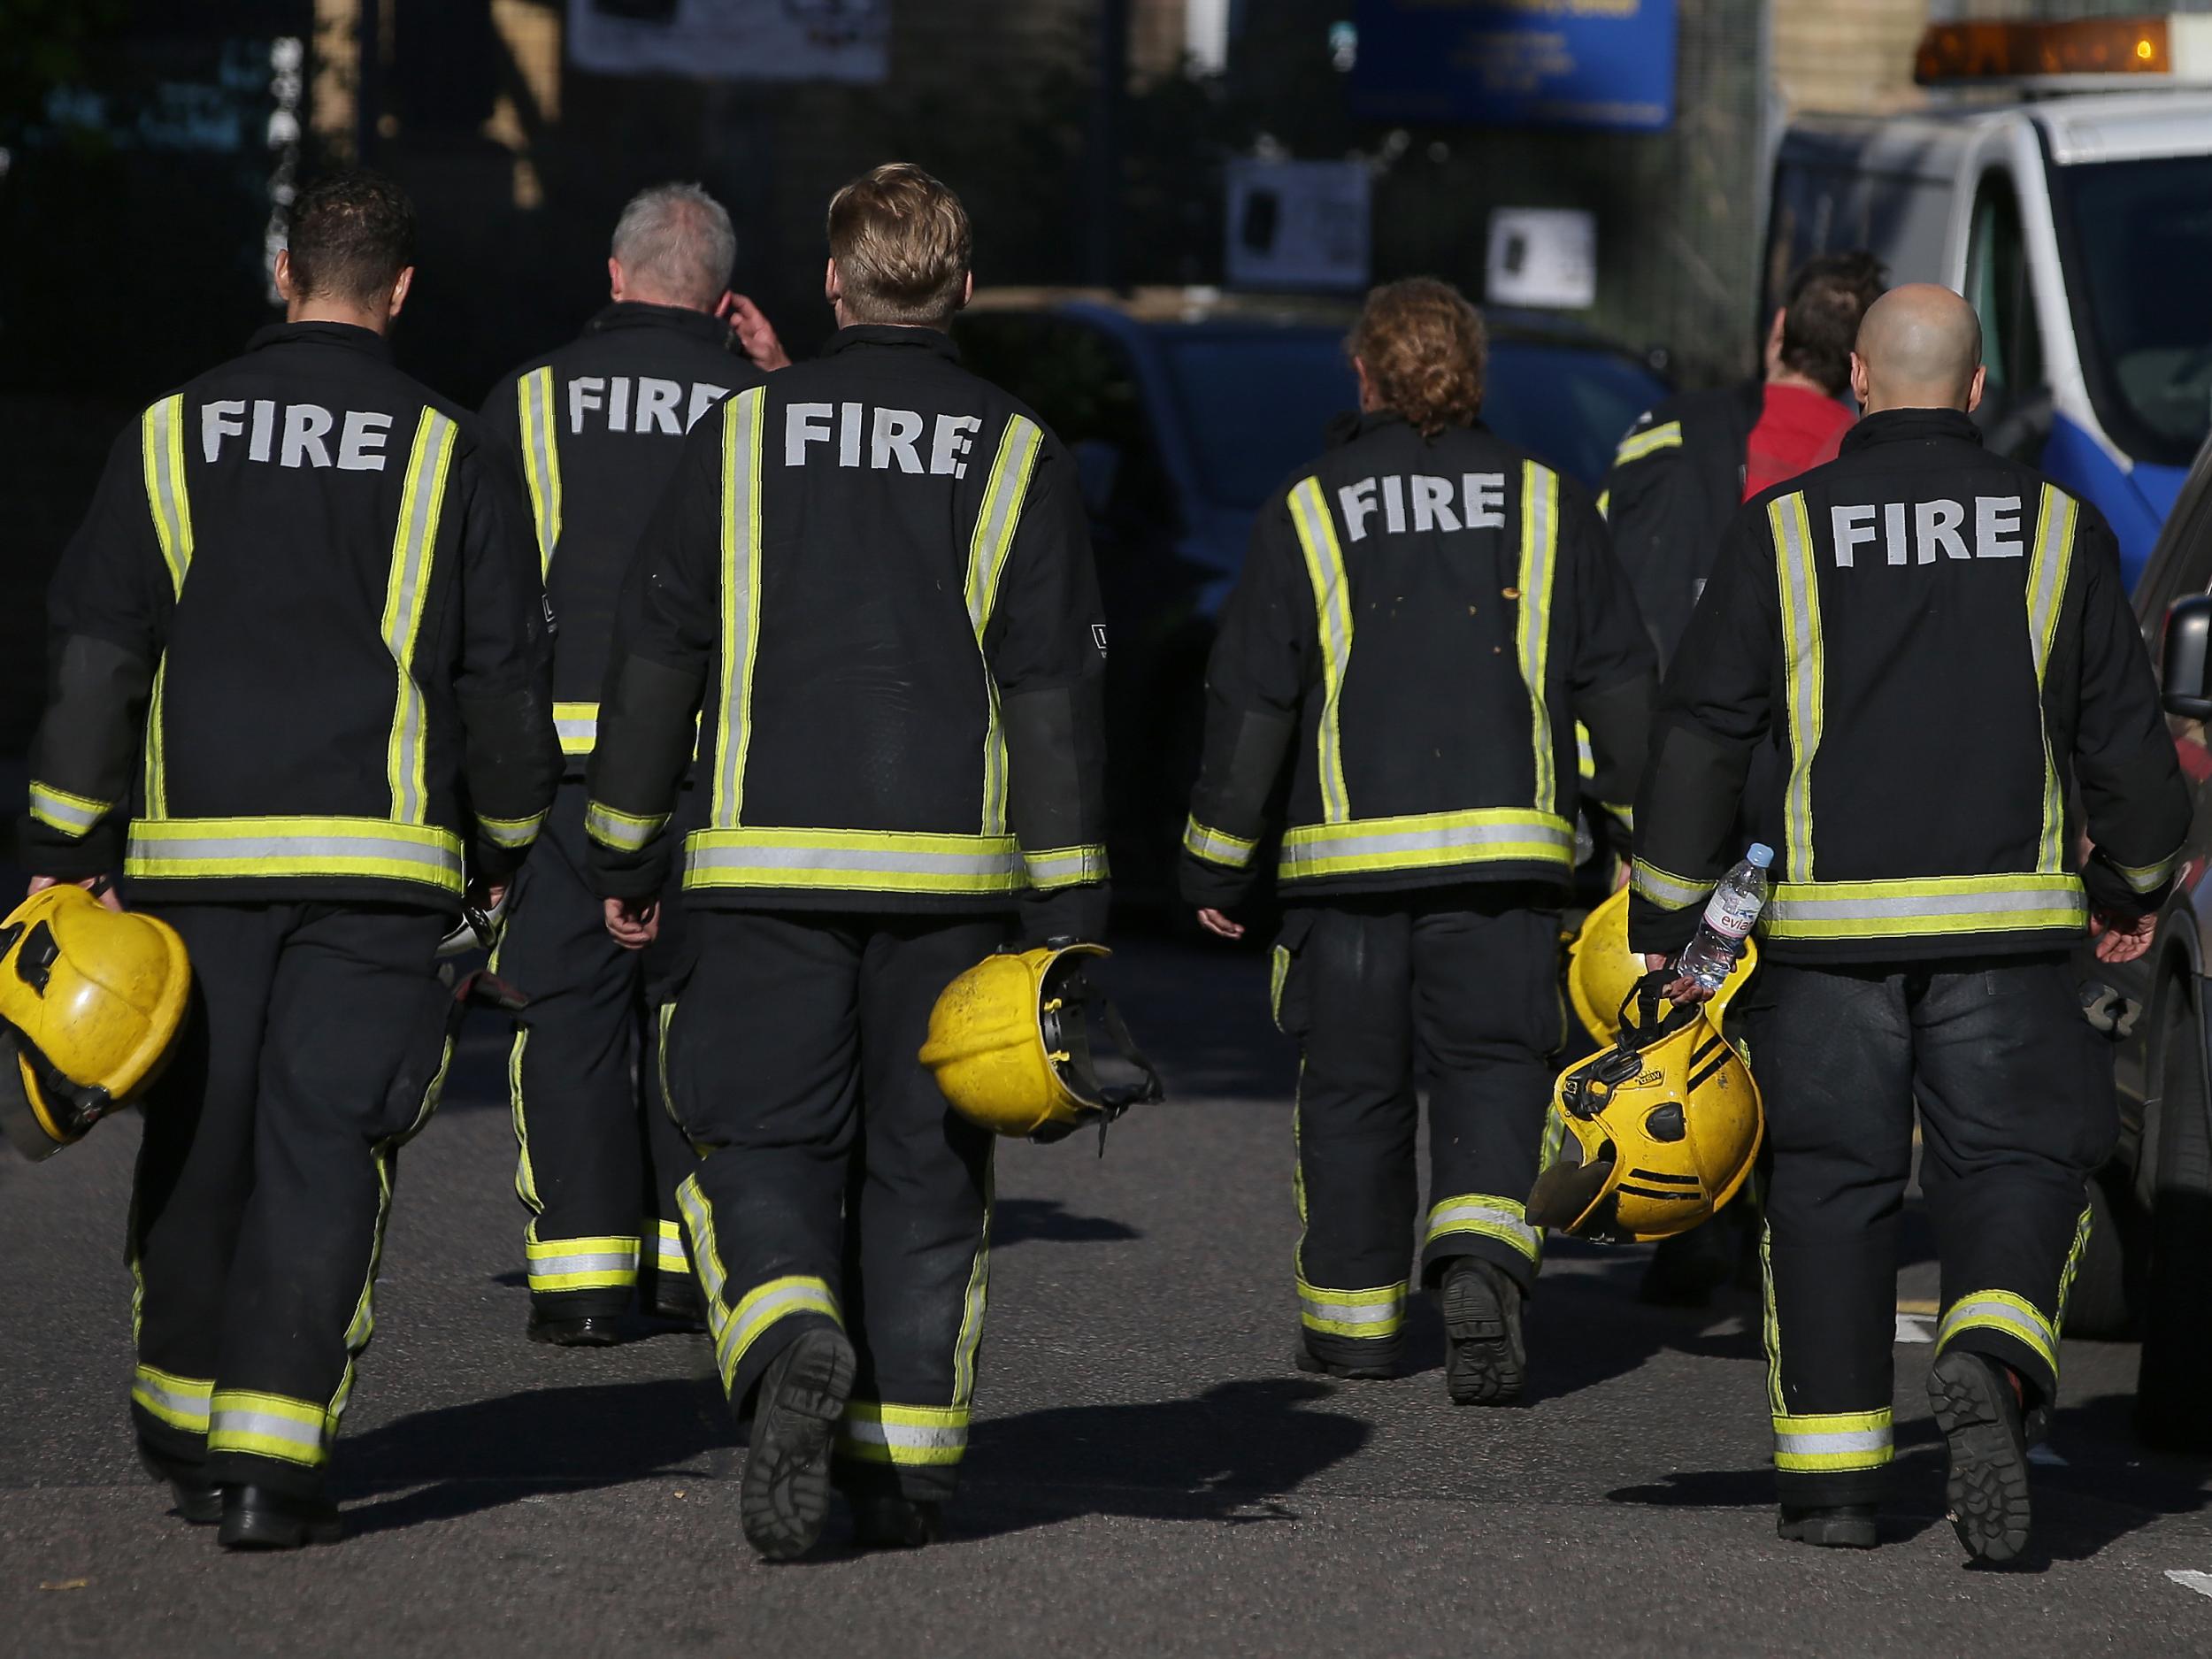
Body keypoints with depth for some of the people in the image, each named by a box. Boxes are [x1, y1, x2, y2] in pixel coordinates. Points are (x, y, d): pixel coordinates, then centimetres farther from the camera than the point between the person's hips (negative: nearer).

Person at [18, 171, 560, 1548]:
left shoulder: (171, 438, 5)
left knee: (199, 1140, 13)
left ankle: (184, 1432, 26)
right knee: (325, 1149, -2)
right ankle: (272, 1458, -11)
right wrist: (506, 848, 18)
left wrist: (65, 851, 7)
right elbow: (506, 678, 4)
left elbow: (96, 657, 3)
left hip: (195, 853, 2)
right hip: (378, 864, -2)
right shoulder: (449, 453, 2)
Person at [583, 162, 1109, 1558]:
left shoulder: (744, 436, 4)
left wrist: (627, 853, 16)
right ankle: (907, 1466, 10)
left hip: (768, 864, -1)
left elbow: (656, 650, 6)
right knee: (925, 1163, 9)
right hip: (948, 867, 1)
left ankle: (791, 1342, -24)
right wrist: (1069, 918, 2)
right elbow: (1055, 695, 0)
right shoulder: (1018, 458, 3)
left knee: (764, 1143, 4)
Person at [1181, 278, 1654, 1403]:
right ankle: (1482, 1253, -23)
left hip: (1348, 847, 0)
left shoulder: (1307, 513, 1)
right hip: (1503, 846, 1)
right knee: (1493, 1061, 3)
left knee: (1353, 1082, 10)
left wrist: (1216, 863, 8)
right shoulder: (1546, 505, 6)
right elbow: (1618, 684, 7)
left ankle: (1352, 1315, 17)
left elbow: (1249, 701, 1)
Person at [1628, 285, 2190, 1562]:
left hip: (1833, 926, 0)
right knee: (2015, 1168, 5)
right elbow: (2124, 733, 7)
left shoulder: (1784, 530, 1)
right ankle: (1993, 1361, -25)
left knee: (1833, 1182, 8)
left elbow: (1701, 735, -1)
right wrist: (2136, 887, 23)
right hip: (2005, 923, 0)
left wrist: (1665, 918, 6)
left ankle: (1833, 1473, 7)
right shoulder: (2056, 528, 3)